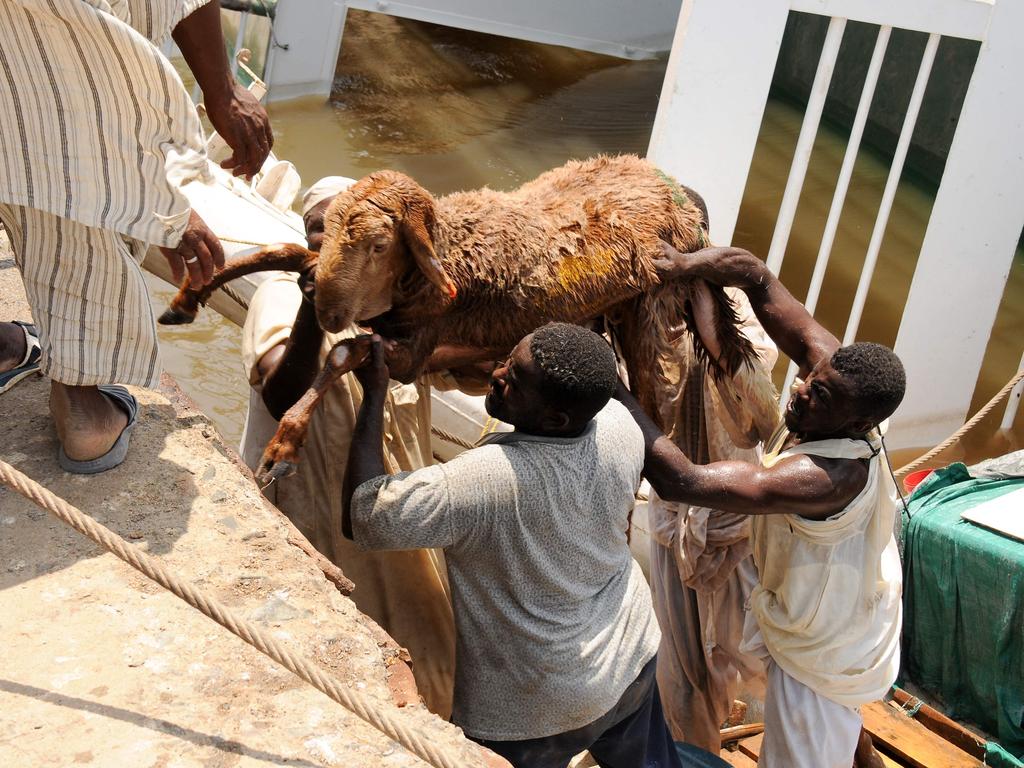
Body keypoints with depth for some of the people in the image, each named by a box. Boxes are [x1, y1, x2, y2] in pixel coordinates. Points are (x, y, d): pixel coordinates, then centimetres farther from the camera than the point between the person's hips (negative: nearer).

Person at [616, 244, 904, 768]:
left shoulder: (825, 477, -43)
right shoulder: (832, 367, -22)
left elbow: (679, 480, -49)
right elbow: (755, 277, -24)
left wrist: (609, 386, -46)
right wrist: (680, 266, -42)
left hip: (821, 642, -9)